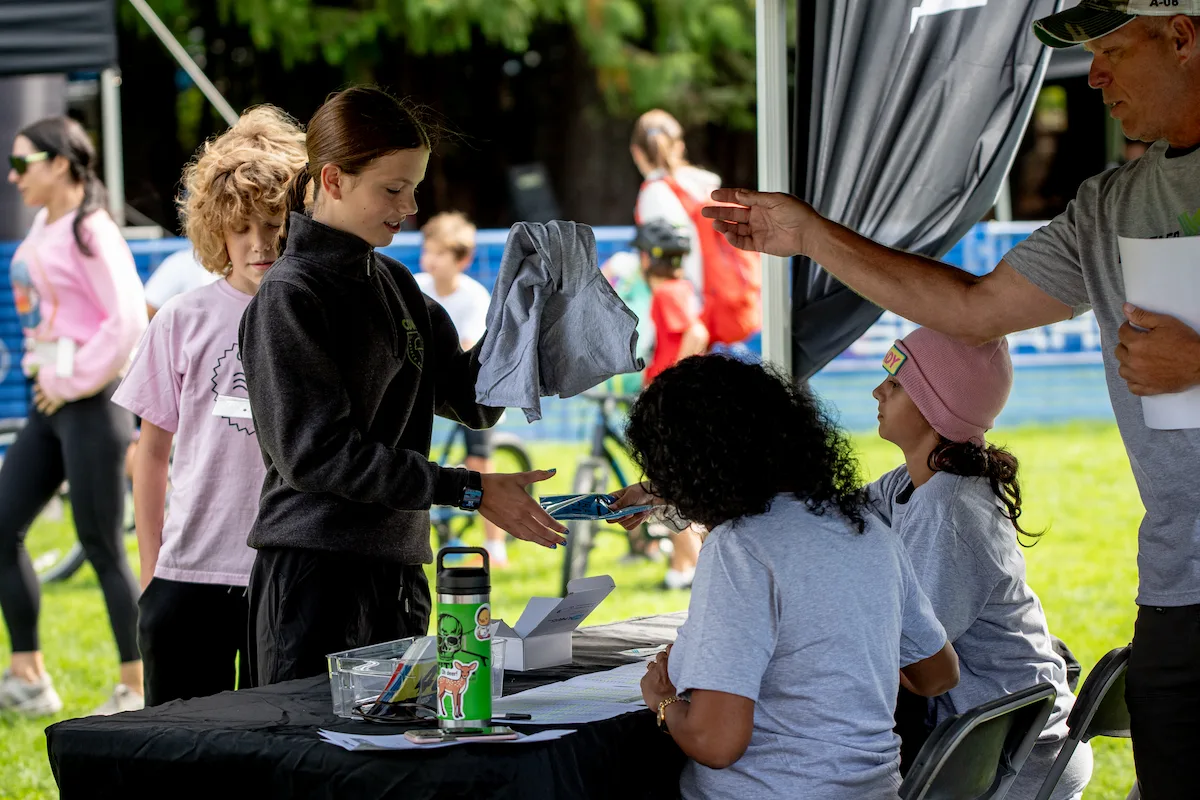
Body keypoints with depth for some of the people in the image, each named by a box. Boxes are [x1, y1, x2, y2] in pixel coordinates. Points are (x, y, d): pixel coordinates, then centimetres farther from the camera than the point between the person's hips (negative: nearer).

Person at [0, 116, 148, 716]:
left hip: (90, 405, -9)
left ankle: (137, 690, 5)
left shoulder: (90, 232, -13)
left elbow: (128, 320, -22)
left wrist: (73, 383, -17)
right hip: (48, 403, 9)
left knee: (102, 549, -4)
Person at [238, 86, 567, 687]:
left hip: (398, 566, 8)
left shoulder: (395, 284, 14)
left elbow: (473, 401, 14)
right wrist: (469, 491, -20)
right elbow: (318, 453, -17)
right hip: (315, 574, -8)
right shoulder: (289, 296, -10)